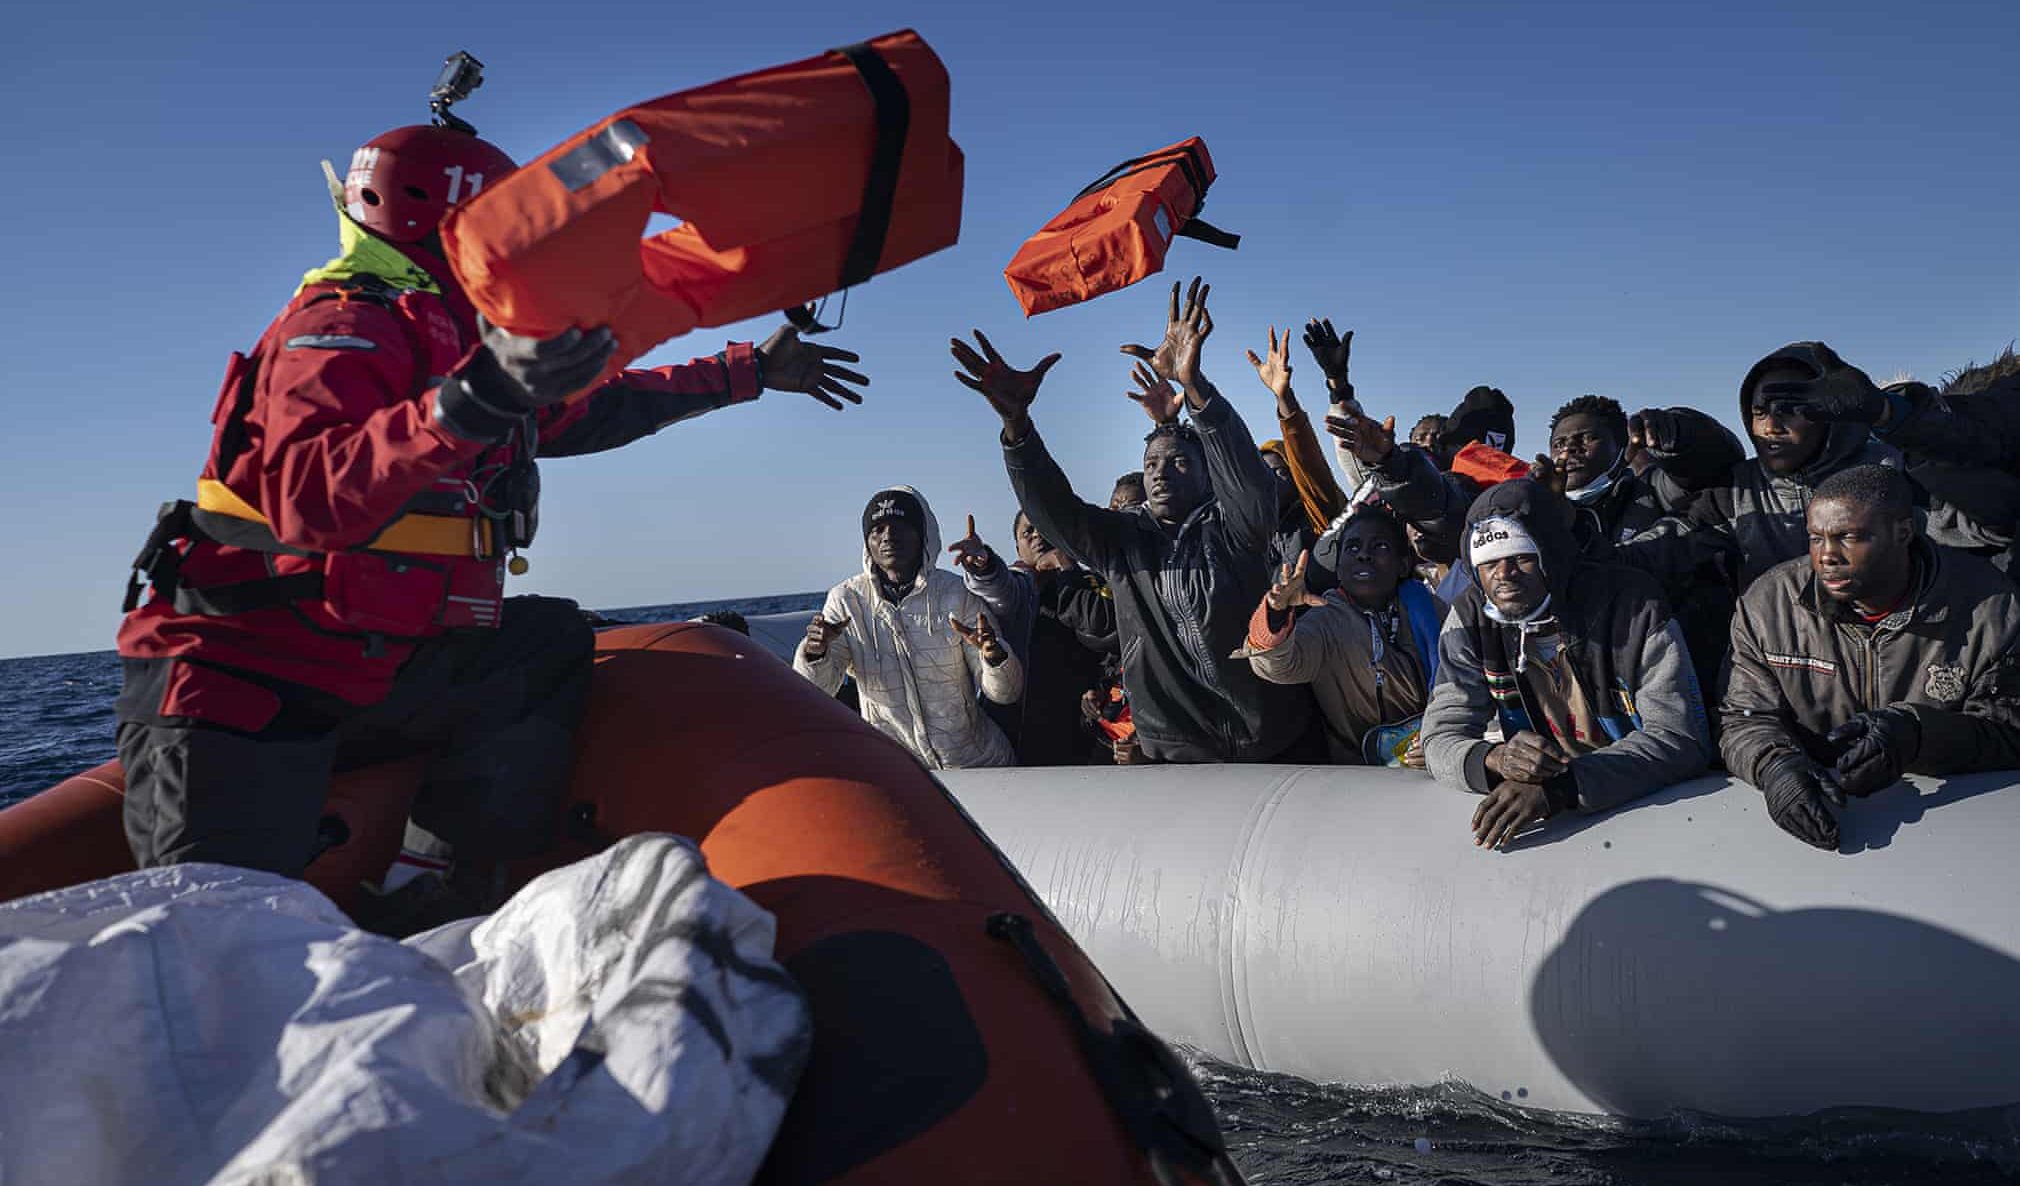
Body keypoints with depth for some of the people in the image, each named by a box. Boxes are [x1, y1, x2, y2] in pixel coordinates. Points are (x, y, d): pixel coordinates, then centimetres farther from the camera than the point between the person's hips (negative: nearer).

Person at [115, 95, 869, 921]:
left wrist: (753, 371, 30)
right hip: (243, 674, -8)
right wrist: (478, 398, -48)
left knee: (553, 645, -1)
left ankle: (435, 912, -3)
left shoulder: (464, 341, 12)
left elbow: (595, 411, 25)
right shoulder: (343, 325, -15)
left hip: (368, 672, 9)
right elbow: (311, 501, -34)